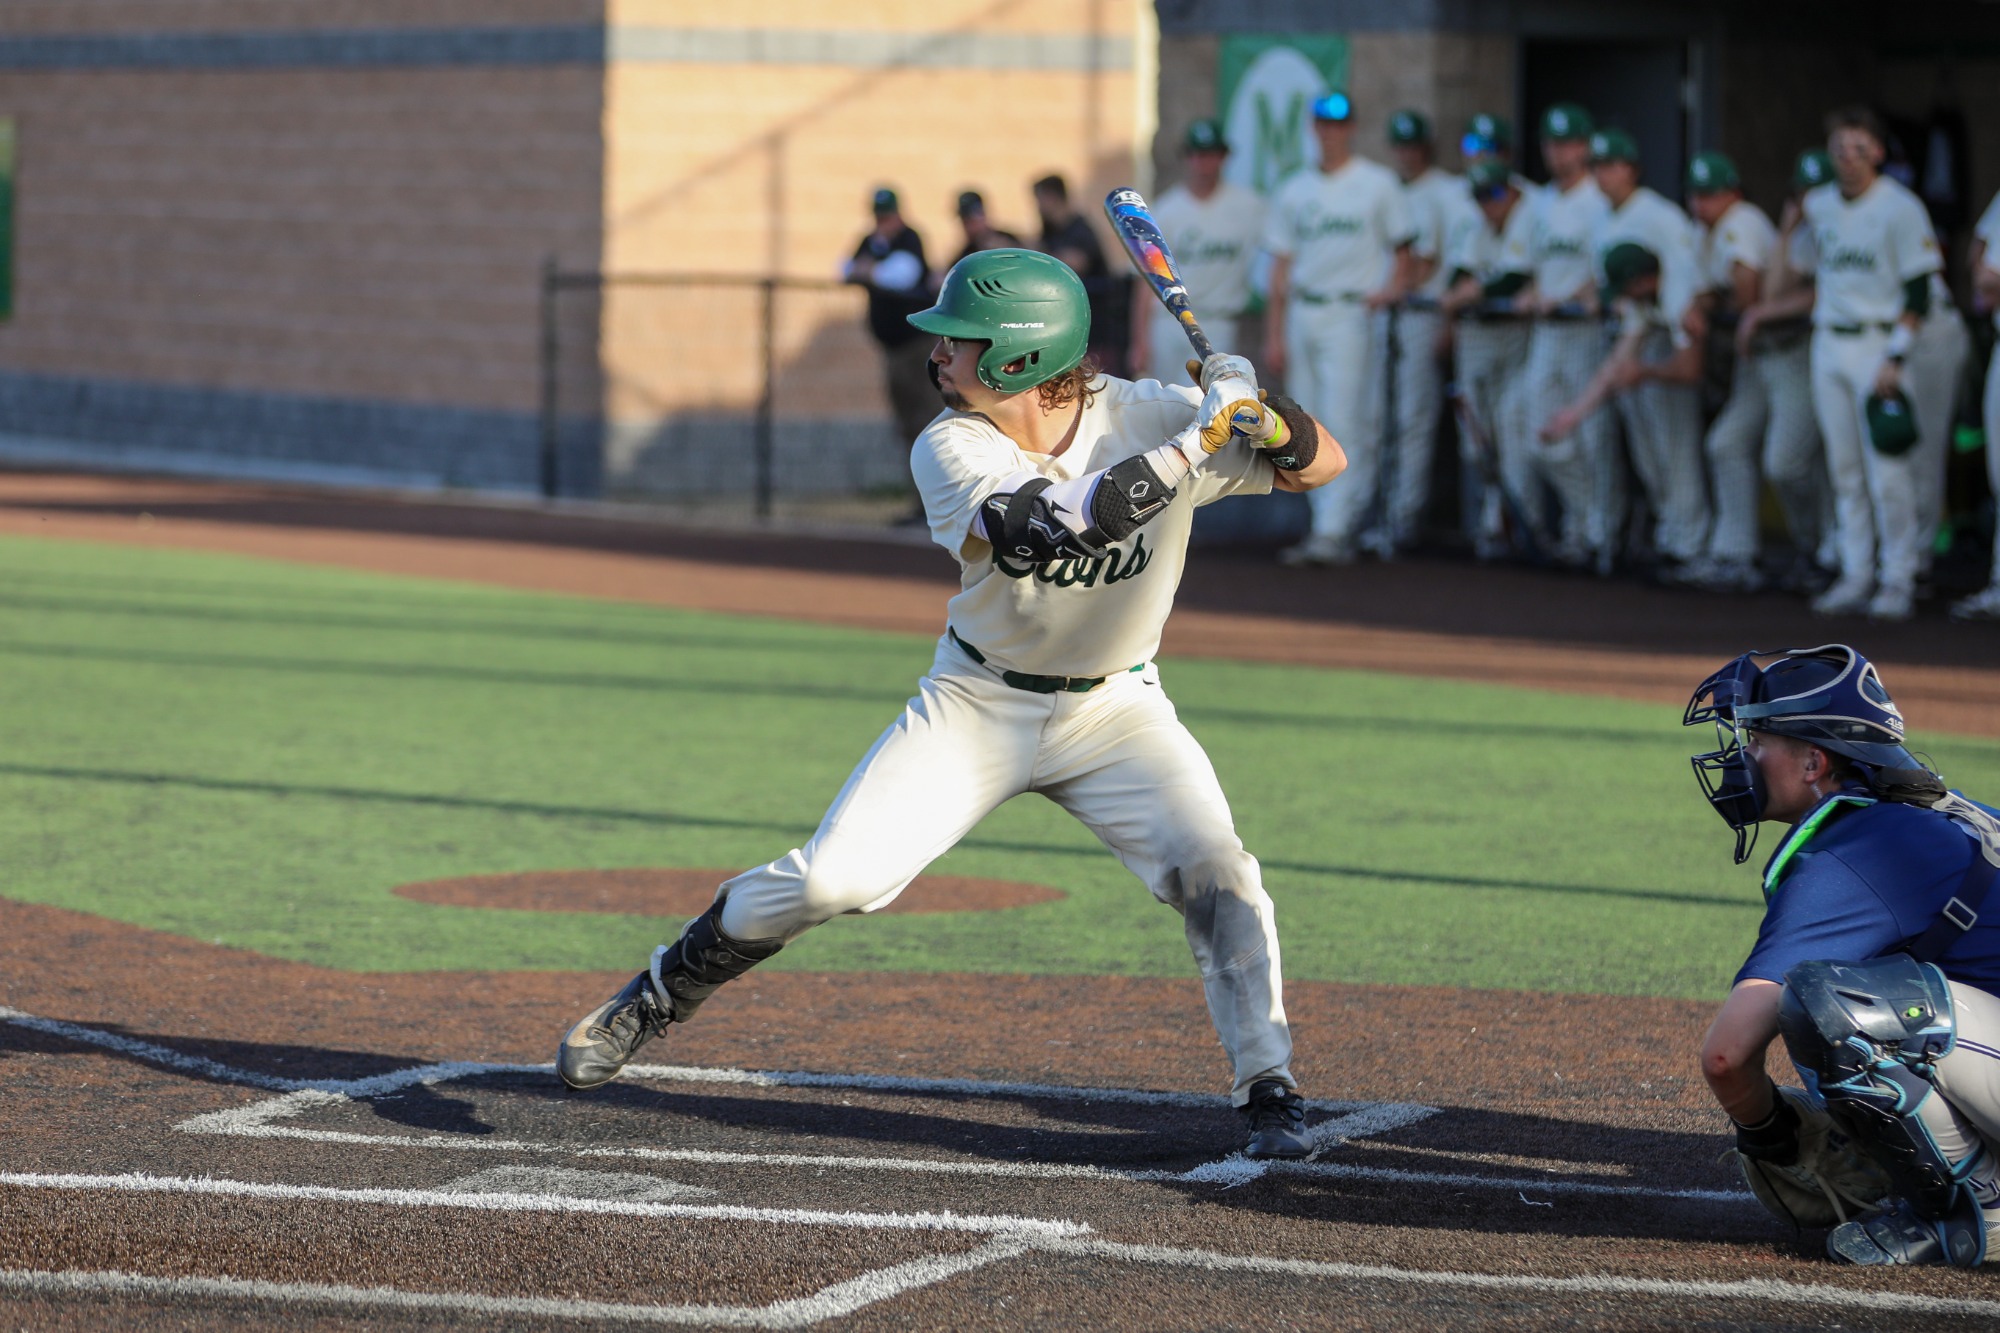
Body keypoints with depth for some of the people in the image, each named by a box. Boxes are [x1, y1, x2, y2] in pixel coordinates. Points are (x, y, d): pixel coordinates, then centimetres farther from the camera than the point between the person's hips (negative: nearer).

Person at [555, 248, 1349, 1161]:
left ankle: (1269, 1091, -7)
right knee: (827, 880, -8)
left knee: (1214, 870, -21)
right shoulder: (951, 449, -20)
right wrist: (1194, 447, -39)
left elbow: (1323, 466, -14)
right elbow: (1055, 526, -38)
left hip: (1115, 708, 0)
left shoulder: (1145, 417, -17)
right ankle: (660, 997, 14)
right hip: (977, 704, 0)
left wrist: (1264, 422, -36)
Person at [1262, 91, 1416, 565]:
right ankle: (1330, 525, 14)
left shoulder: (1378, 184, 3)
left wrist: (1392, 289, -14)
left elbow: (1403, 250, 5)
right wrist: (1274, 334, 9)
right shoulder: (1293, 190, 15)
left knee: (1344, 427, -14)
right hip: (1302, 317, 5)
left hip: (1352, 316, -5)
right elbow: (1281, 264, 14)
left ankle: (1332, 532, -18)